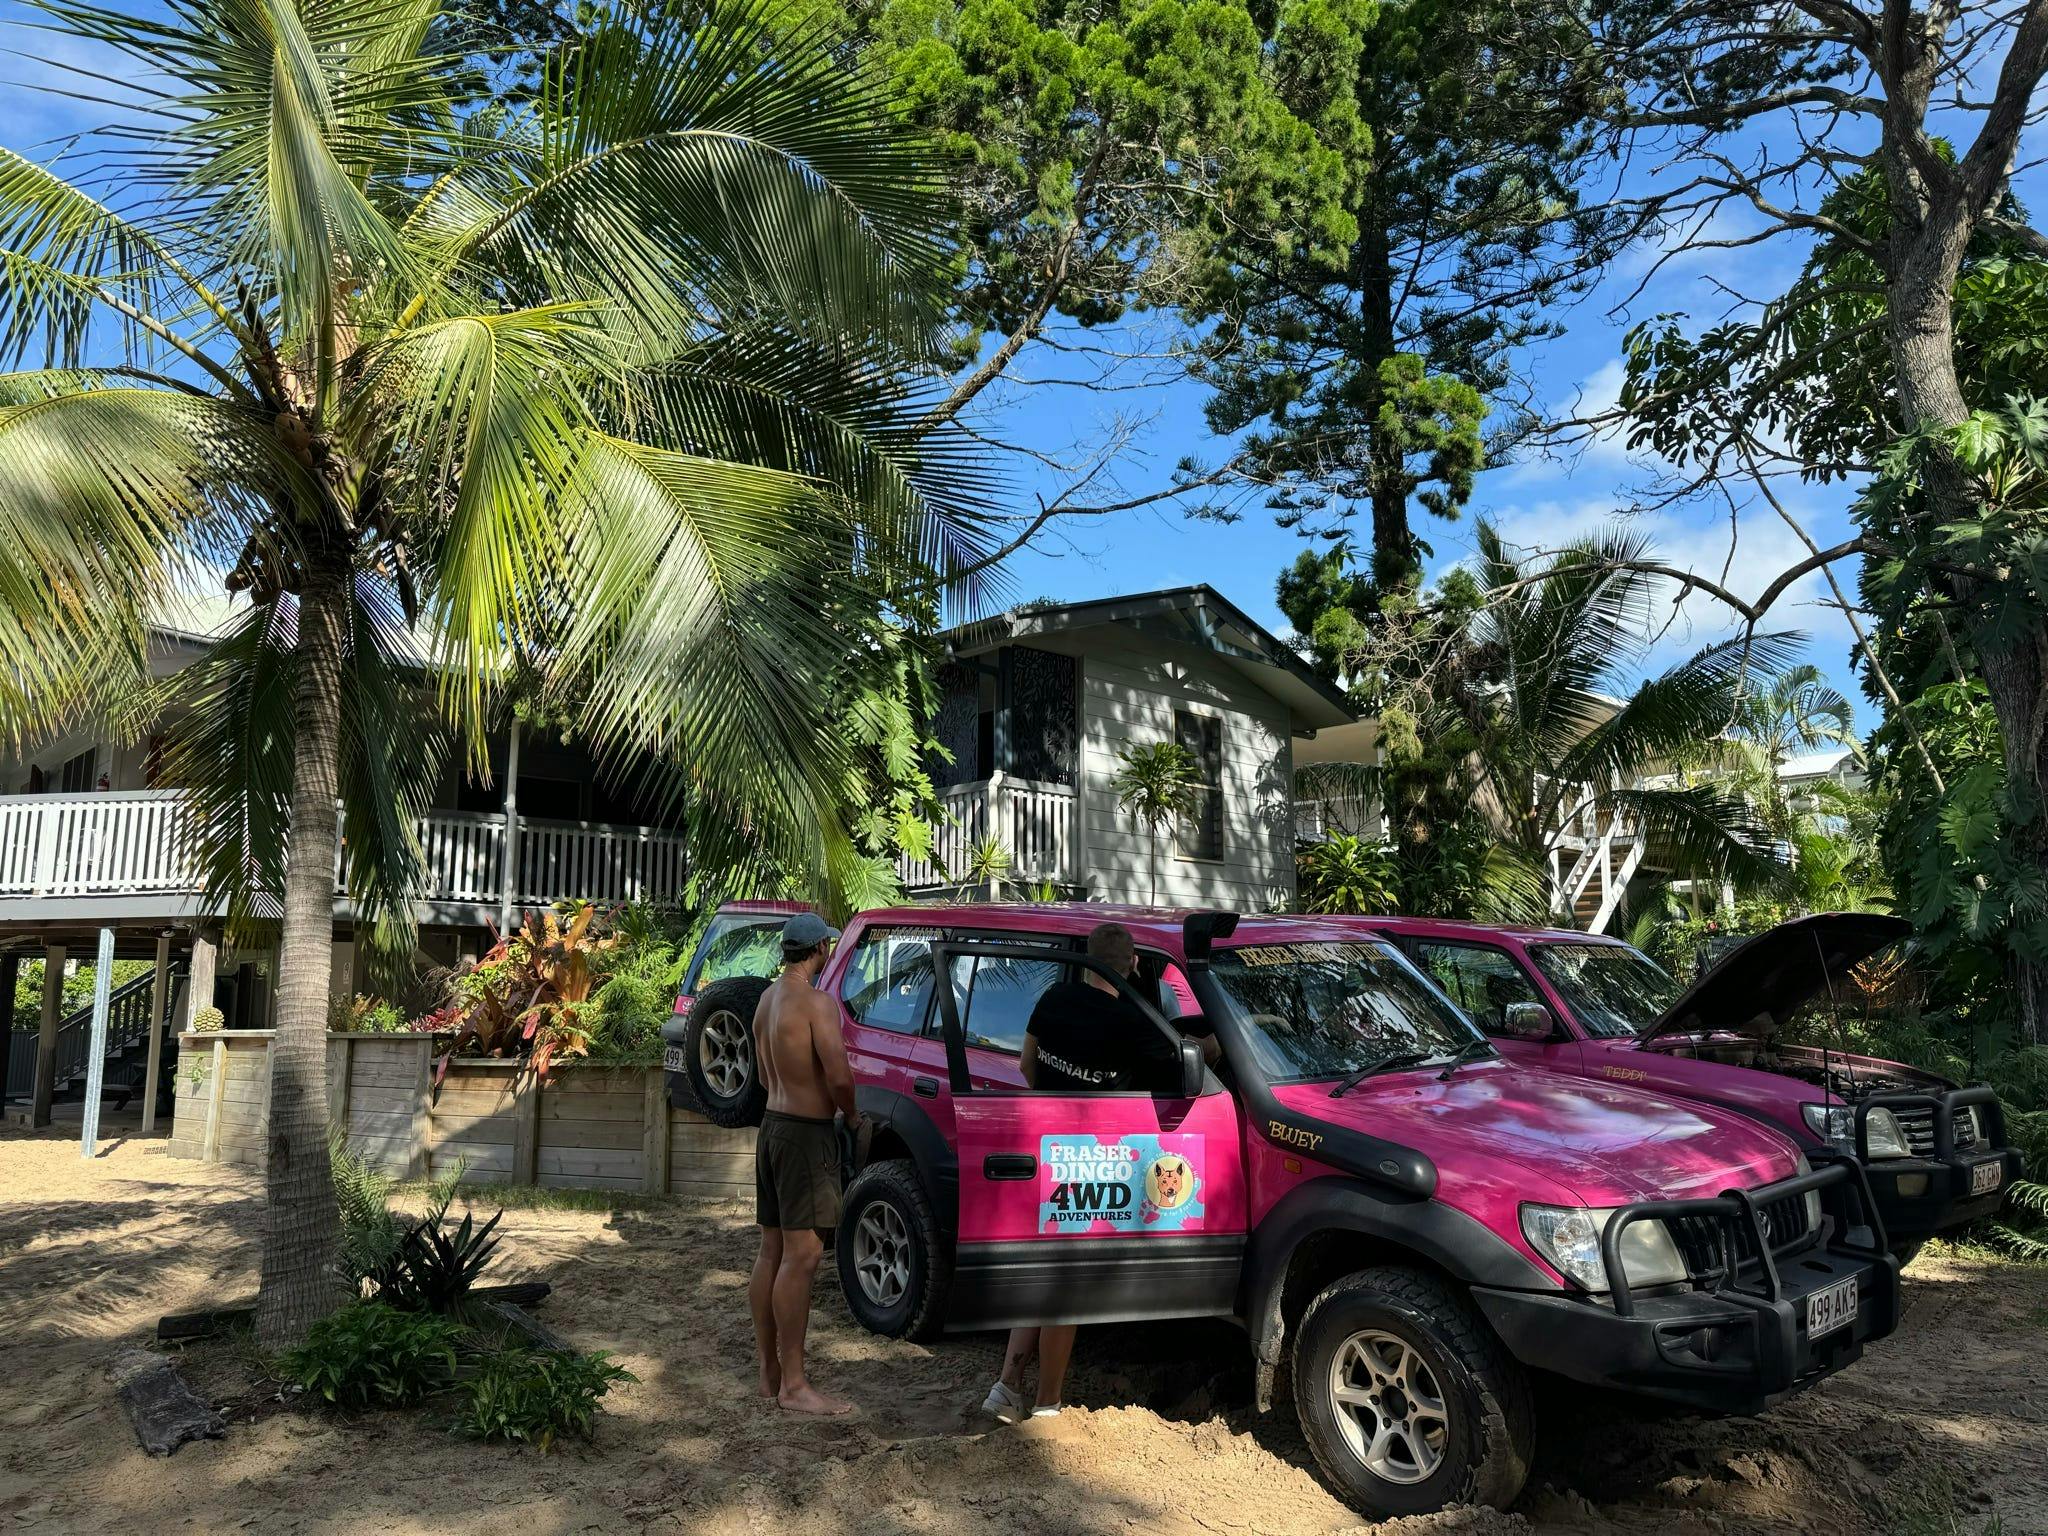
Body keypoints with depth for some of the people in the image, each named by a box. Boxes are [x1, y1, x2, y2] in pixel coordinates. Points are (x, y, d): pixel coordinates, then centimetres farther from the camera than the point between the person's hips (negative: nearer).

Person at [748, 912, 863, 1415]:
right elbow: (839, 1076, -22)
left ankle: (770, 1373, 21)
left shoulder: (767, 999, 12)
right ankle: (793, 1385, -1)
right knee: (802, 1255, -5)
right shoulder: (817, 1002, -16)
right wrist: (853, 1117, -4)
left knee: (771, 1251, 12)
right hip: (805, 1133, -9)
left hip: (772, 1126, 9)